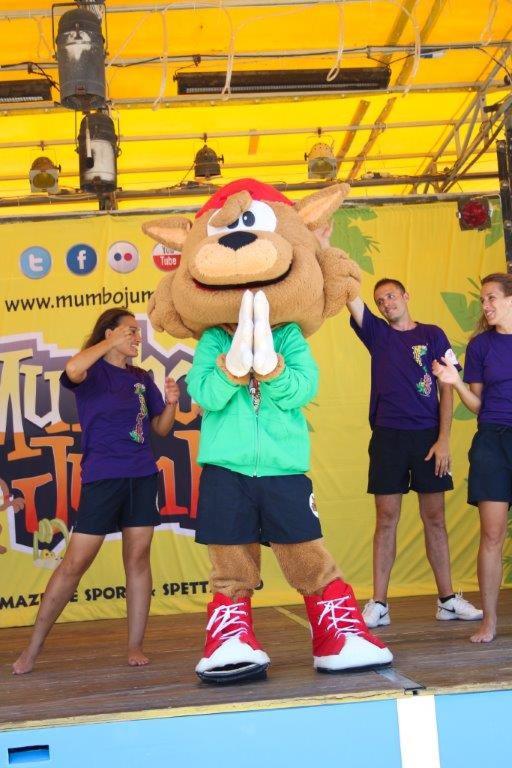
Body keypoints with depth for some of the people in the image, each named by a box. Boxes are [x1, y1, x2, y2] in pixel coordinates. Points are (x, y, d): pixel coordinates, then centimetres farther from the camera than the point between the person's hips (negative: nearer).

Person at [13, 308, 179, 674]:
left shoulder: (142, 378, 13)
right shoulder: (94, 370, -2)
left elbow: (161, 428, 16)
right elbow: (73, 370, -27)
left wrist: (171, 403, -4)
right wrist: (112, 342, -18)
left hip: (143, 477, 5)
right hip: (102, 476, -5)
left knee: (138, 558, 4)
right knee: (75, 563, -4)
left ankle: (135, 646, 12)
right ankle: (33, 648, 6)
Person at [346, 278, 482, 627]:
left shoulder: (433, 335, 6)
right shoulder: (377, 333, 8)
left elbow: (446, 390, 2)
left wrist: (443, 439, -6)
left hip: (428, 437, 0)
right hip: (389, 437, 0)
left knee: (435, 518, 5)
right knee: (386, 519, 0)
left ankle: (448, 599, 13)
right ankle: (379, 605, 2)